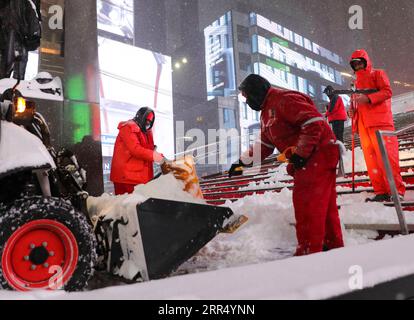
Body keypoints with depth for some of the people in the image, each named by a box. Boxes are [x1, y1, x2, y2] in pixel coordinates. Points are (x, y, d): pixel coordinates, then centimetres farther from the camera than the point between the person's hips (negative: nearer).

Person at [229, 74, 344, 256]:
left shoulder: (285, 100, -15)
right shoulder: (266, 113, 18)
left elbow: (314, 123, -23)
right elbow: (264, 145, 21)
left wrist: (300, 153, -23)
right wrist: (243, 162, 15)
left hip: (317, 156, -10)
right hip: (304, 160, 10)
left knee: (307, 205, -8)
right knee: (323, 205, 15)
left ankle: (309, 253, 0)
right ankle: (333, 245, 26)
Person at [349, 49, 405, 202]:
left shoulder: (377, 74, 9)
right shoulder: (357, 82, 26)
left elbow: (387, 91, -6)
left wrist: (368, 98, -19)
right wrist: (353, 111, 8)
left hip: (379, 121, -6)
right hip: (363, 124, 6)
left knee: (385, 155, -12)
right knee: (371, 157, 0)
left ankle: (397, 190, -6)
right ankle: (381, 192, 3)